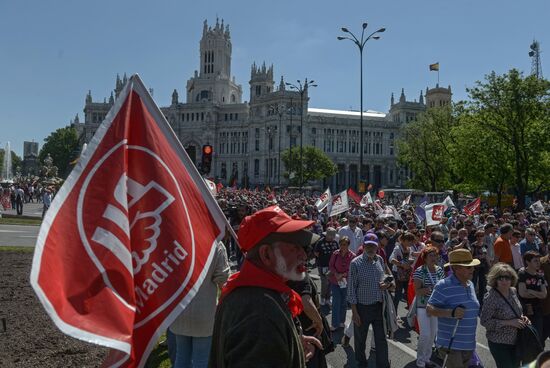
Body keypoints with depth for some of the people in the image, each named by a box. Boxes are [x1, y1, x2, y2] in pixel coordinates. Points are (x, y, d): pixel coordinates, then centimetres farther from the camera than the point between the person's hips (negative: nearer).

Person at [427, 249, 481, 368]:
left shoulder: (470, 284, 10)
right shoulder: (443, 286, -15)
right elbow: (429, 310, -19)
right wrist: (451, 312, -31)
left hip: (469, 345, 8)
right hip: (451, 345, -8)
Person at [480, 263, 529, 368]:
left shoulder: (513, 291, 1)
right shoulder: (490, 297, -21)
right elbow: (485, 321, -20)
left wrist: (522, 317, -2)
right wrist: (508, 322, -22)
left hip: (515, 340, 7)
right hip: (499, 343, -7)